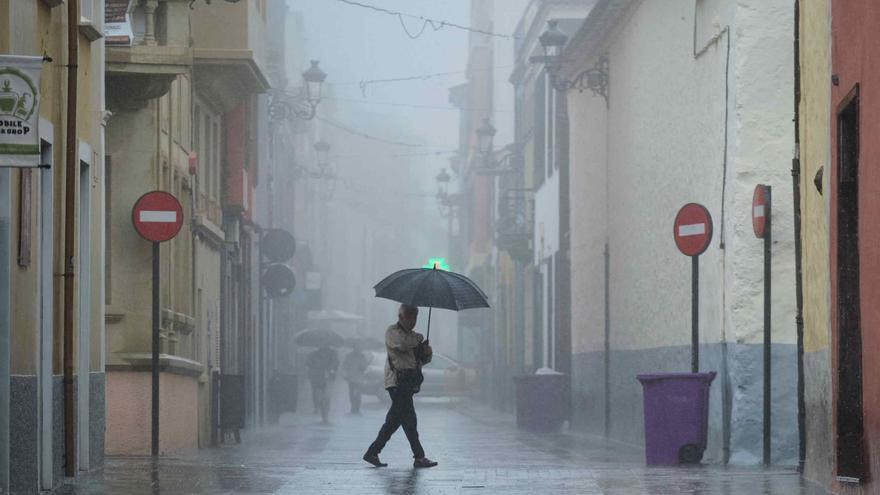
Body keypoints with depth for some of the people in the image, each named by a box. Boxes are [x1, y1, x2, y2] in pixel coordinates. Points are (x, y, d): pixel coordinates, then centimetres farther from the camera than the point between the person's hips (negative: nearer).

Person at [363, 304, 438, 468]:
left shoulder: (412, 335, 23)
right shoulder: (392, 332, -2)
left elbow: (422, 360, 23)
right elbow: (402, 343, -24)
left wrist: (427, 353, 0)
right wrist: (419, 338, -6)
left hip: (409, 384, 9)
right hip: (398, 382, -9)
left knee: (394, 420, 9)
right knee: (409, 419, -11)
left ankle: (372, 453, 16)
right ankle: (419, 457, -12)